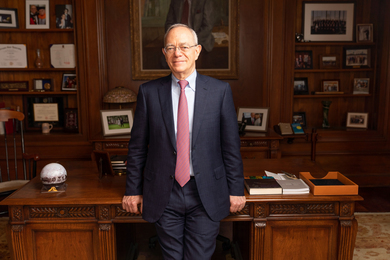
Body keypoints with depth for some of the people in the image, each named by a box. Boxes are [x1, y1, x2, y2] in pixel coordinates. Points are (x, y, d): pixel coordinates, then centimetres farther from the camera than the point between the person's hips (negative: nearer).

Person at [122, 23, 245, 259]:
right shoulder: (149, 92, 1)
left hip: (207, 195, -1)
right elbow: (138, 146, 5)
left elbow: (231, 145, 1)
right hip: (163, 194, 1)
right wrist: (133, 190, 6)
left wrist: (236, 190, 2)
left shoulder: (220, 91, -2)